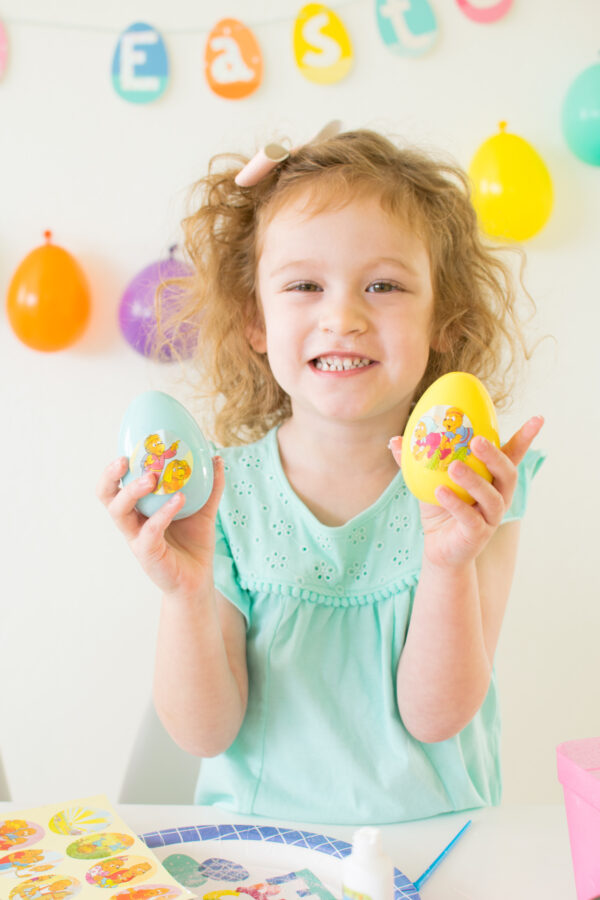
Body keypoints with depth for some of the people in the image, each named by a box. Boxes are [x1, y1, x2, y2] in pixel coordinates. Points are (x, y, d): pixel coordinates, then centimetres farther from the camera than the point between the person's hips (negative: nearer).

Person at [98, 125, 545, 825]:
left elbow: (435, 716, -11)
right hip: (257, 837, 1)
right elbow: (206, 733, -7)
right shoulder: (218, 493, -8)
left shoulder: (477, 489, -7)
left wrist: (449, 565, -25)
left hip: (432, 843, 0)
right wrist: (187, 596, -23)